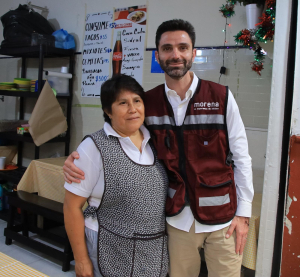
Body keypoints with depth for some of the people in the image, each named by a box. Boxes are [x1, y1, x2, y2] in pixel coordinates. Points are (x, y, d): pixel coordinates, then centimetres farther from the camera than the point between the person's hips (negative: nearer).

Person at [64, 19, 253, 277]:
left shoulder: (221, 97, -7)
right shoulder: (148, 103, -2)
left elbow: (240, 157, -3)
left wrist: (244, 213, -4)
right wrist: (78, 158, -12)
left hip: (222, 217, -1)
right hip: (178, 218, 2)